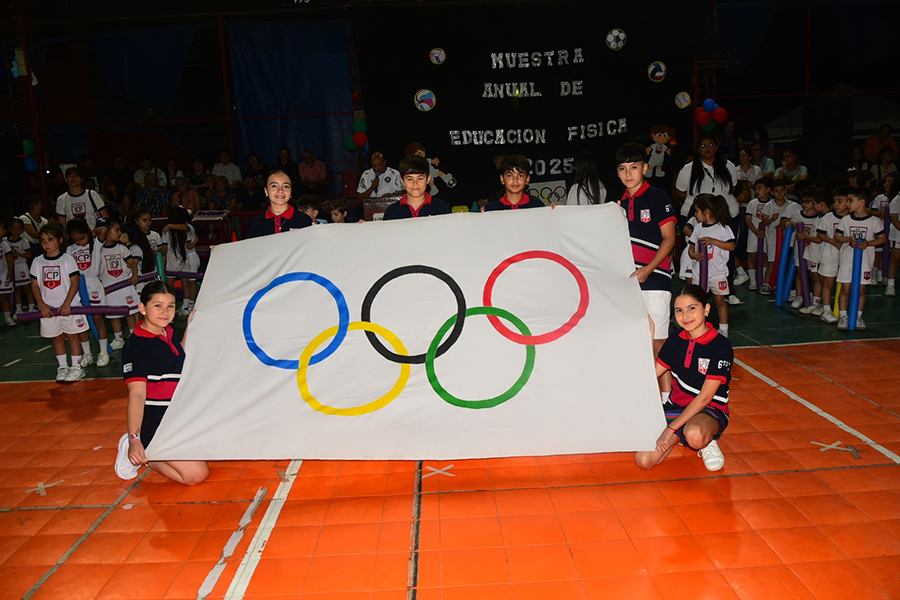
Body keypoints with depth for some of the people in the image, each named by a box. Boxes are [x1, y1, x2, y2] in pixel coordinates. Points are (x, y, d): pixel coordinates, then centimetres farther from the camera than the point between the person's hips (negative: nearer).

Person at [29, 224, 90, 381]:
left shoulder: (67, 260, -6)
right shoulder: (37, 262, 4)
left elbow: (75, 282, -9)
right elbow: (35, 285, 5)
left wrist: (67, 304, -14)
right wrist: (42, 305, -5)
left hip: (69, 307, -3)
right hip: (48, 308, 3)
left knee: (72, 336, 3)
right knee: (57, 338, 11)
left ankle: (76, 367, 10)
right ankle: (62, 367, 22)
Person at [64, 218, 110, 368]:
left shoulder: (96, 244, 2)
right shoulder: (70, 249, 9)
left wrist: (92, 232, -2)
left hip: (92, 285, -3)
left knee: (97, 318, -1)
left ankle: (103, 352, 8)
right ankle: (87, 354, 13)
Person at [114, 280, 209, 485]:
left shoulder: (169, 333, 6)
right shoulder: (136, 345, -18)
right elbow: (137, 394, -24)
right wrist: (134, 439, -32)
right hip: (154, 427, -9)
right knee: (196, 473, -18)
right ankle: (141, 455, 1)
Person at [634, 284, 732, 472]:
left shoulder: (721, 347, -15)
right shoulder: (676, 339, 3)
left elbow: (705, 397, -19)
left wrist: (671, 428, -22)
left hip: (709, 412, -5)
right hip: (675, 407, 5)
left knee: (695, 435, -43)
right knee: (644, 460, -15)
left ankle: (708, 443, -5)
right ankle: (680, 437, 13)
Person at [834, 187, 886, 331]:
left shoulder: (874, 221, -4)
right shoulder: (846, 219, 0)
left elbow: (883, 238, 2)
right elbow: (837, 237, 4)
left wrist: (868, 243, -14)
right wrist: (850, 238, -14)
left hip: (865, 261, -1)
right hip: (847, 260, 1)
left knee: (861, 290, 7)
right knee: (845, 289, 3)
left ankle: (858, 317, 18)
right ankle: (843, 316, 12)